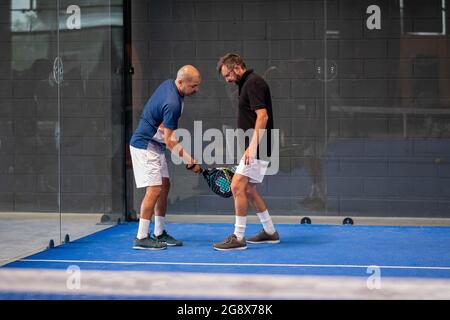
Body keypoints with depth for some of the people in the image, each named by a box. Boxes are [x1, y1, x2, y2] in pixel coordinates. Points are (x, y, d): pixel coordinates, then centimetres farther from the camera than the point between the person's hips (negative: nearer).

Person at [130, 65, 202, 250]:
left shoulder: (168, 84, 2)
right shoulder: (172, 104, -27)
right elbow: (170, 141, -24)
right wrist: (190, 161, -18)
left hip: (154, 145, 10)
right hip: (145, 146, -10)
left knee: (164, 186, 11)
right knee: (154, 189, -13)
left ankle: (159, 233, 18)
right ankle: (141, 238, -10)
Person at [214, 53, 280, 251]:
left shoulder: (253, 83, -13)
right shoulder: (248, 84, 17)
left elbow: (262, 116, -22)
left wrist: (252, 146, -26)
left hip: (258, 148, -11)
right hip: (255, 148, 11)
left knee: (237, 186, -13)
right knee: (248, 190, 15)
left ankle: (238, 238, -10)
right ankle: (270, 232, 24)